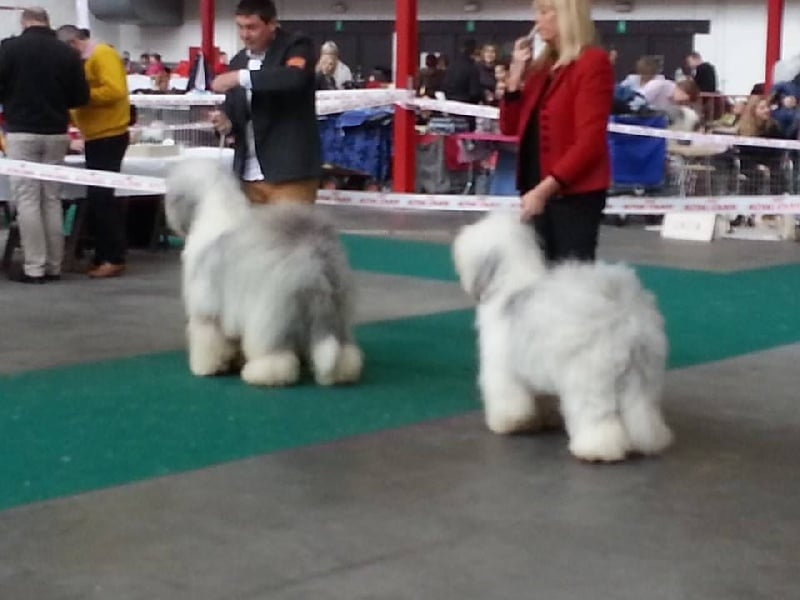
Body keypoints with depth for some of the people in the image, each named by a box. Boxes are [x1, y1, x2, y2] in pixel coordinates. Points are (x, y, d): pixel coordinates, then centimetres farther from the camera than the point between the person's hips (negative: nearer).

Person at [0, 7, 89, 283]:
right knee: (52, 199, 11)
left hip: (22, 132, -3)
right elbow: (81, 97, 3)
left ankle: (34, 268, -1)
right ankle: (53, 266, 13)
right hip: (56, 134, 3)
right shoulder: (67, 53, -1)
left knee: (27, 199, 1)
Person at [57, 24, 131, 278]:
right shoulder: (84, 60, 15)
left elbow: (115, 91, -24)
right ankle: (103, 255, 15)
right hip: (95, 137, 10)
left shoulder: (103, 55, -12)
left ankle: (114, 258, -7)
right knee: (99, 197, 10)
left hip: (109, 136, -10)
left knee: (101, 196, -10)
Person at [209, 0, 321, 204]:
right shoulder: (238, 61, 15)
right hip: (248, 176, 7)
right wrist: (225, 122, -4)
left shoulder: (296, 46, -4)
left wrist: (242, 77, -26)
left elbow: (295, 77, -26)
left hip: (289, 172, -6)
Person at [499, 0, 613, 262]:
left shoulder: (592, 62, -9)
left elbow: (589, 141, -16)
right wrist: (516, 73, 3)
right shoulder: (542, 65, 14)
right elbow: (510, 127, 14)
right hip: (537, 189, 7)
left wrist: (545, 188, -21)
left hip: (575, 192, -7)